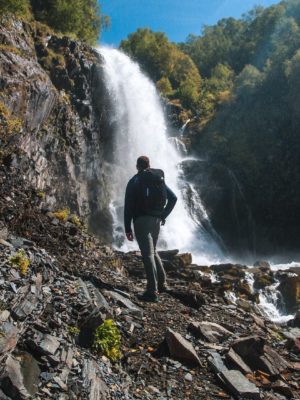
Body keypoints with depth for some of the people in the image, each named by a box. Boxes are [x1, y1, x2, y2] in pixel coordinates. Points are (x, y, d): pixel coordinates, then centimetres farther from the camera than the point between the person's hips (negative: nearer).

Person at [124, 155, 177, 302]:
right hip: (156, 220, 6)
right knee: (152, 251, 22)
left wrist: (127, 228, -4)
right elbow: (173, 198, 10)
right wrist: (163, 215, 13)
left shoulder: (134, 181, 0)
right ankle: (162, 283, 25)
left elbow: (128, 206, -6)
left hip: (141, 220, -6)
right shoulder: (160, 179, 14)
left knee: (148, 254, -9)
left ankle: (152, 292, -11)